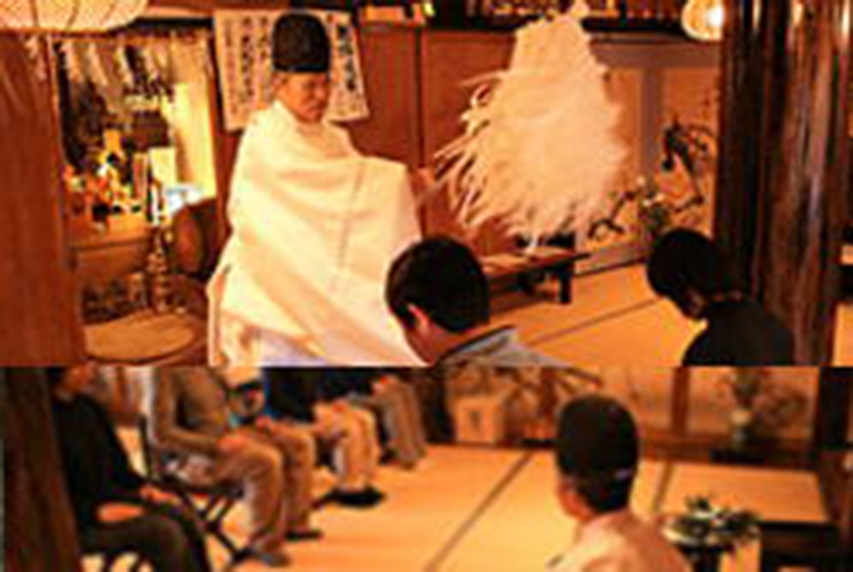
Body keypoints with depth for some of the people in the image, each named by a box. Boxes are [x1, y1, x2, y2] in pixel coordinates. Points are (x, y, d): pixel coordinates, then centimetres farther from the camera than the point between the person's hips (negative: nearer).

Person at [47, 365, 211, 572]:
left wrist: (142, 487, 3)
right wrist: (96, 512, -22)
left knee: (184, 517, -15)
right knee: (163, 531, -25)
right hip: (77, 521, -7)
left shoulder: (88, 407, 9)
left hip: (111, 497, 8)